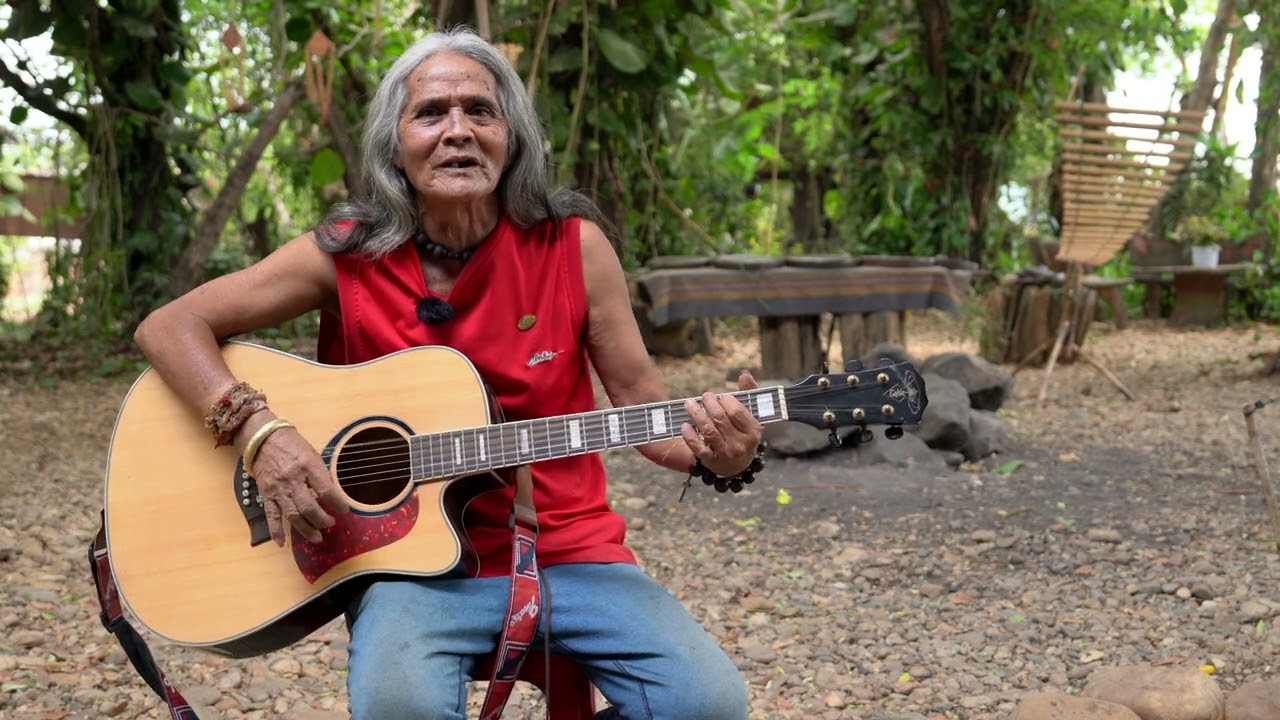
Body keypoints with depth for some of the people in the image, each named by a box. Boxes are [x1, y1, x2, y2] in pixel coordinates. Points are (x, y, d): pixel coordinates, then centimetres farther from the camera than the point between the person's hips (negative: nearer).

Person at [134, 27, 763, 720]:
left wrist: (712, 455, -17)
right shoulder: (345, 254, -5)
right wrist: (261, 431, -20)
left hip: (567, 550, 2)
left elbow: (640, 402, 5)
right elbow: (168, 326, -4)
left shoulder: (574, 244, -2)